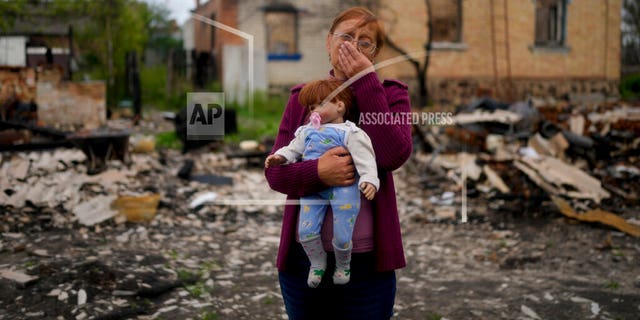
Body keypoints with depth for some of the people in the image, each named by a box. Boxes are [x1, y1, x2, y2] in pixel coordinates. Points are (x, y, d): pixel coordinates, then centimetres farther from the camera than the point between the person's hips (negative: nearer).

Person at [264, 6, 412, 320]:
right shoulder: (302, 97, 5)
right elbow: (275, 171, -1)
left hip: (367, 260, -1)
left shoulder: (390, 95, 1)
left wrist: (366, 82, -14)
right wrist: (317, 172, -22)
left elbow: (393, 155, -17)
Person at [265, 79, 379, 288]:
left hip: (342, 187, -5)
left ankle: (343, 265, 29)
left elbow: (364, 159, -11)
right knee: (306, 232, -3)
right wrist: (280, 157, 0)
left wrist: (369, 180, -26)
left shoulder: (349, 132, -3)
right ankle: (317, 263, 26)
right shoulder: (307, 131, 16)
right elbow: (293, 149, 21)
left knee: (342, 236, -4)